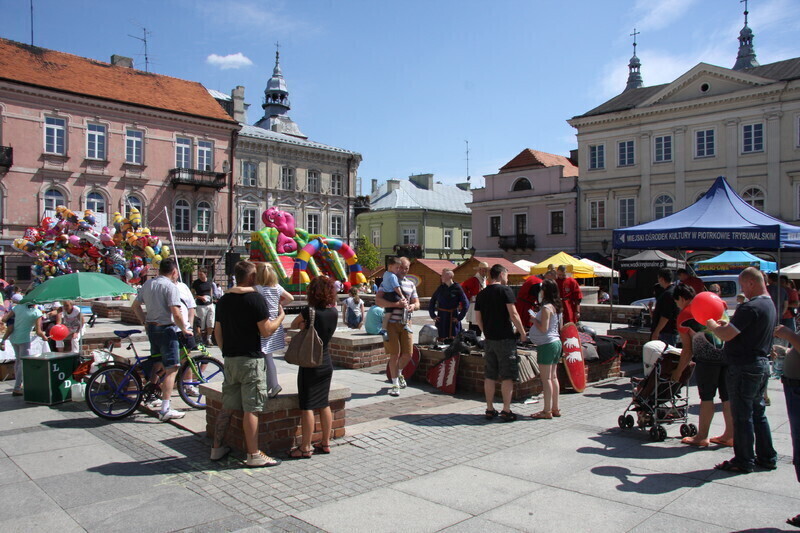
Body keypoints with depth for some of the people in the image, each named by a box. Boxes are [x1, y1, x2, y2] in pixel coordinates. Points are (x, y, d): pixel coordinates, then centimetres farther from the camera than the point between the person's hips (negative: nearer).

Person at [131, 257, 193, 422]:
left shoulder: (148, 284, 10)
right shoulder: (170, 286, -14)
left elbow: (135, 306, 16)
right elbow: (176, 313, -21)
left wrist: (145, 322, 21)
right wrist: (184, 329, -9)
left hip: (151, 328, 8)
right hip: (167, 329, -8)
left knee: (157, 365, 24)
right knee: (172, 369, -6)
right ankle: (165, 410, -9)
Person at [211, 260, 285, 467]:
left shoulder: (223, 300, 10)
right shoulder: (256, 299, -13)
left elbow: (217, 332, 15)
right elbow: (266, 331, -14)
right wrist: (281, 316, 1)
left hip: (230, 359, 7)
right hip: (250, 359, -7)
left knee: (227, 407, 16)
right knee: (251, 409, -3)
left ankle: (217, 448, 24)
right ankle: (254, 455, 3)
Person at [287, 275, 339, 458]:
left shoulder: (309, 311, -17)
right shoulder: (334, 312, -2)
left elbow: (293, 325, -1)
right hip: (326, 363, 6)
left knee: (307, 406, 1)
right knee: (324, 404, 14)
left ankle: (305, 448, 7)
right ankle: (325, 443, 22)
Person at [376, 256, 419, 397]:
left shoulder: (410, 284, 15)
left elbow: (417, 303, 16)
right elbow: (378, 300, -12)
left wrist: (412, 306, -9)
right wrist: (396, 304, -22)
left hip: (406, 323, 4)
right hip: (391, 322, -4)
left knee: (408, 354, 2)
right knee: (394, 354, -2)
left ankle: (398, 373, 33)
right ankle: (395, 384, 12)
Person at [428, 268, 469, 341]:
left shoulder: (457, 288, -6)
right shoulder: (440, 288, 5)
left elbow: (466, 304, -7)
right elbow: (432, 301, 14)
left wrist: (459, 317, -9)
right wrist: (433, 315, 6)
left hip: (453, 319, -3)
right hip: (441, 318, 3)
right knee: (442, 339, 5)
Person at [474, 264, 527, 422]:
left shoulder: (481, 294, 10)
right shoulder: (505, 290, -8)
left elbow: (478, 319, 11)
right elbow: (513, 314, -13)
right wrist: (522, 332, -4)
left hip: (489, 339, 6)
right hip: (505, 338, -6)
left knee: (490, 376, 10)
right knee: (507, 376, 1)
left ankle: (490, 409, 16)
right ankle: (506, 411, 3)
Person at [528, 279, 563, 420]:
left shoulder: (546, 308, -17)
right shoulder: (557, 307, 10)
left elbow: (543, 329, -21)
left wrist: (534, 320, -6)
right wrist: (536, 320, 18)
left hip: (546, 344, -9)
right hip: (556, 342, 9)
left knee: (546, 378, -4)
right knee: (553, 377, 14)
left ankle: (547, 411, 0)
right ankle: (555, 408, 19)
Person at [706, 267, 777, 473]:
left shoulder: (751, 307, -21)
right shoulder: (770, 305, 12)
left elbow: (726, 335, -23)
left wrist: (712, 325, -4)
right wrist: (727, 324, 12)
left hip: (744, 367, -10)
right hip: (762, 364, 10)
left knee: (742, 416, 0)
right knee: (758, 413, 18)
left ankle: (743, 462, 9)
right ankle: (766, 457, 27)